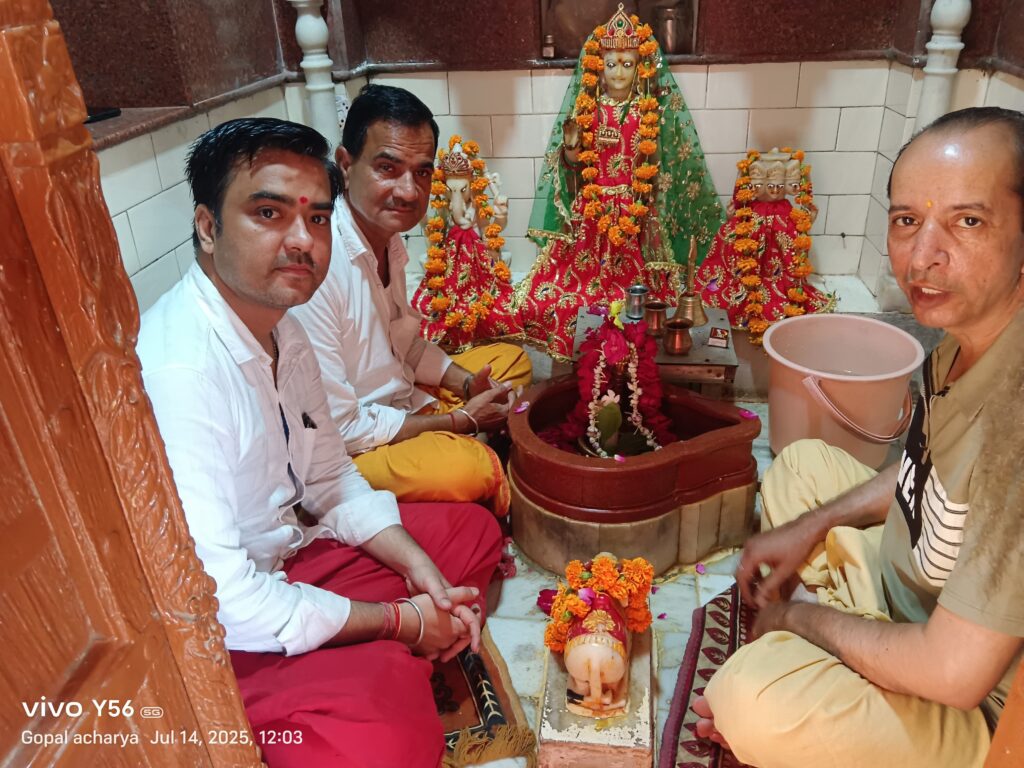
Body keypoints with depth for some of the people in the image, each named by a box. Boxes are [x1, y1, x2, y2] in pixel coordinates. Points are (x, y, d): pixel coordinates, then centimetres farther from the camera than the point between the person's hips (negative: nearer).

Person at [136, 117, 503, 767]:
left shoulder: (282, 328, 1)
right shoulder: (176, 372, -30)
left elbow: (331, 479, 9)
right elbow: (217, 596, -29)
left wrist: (416, 565, -5)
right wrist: (398, 621, -17)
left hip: (294, 549, 9)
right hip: (221, 632, -9)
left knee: (472, 530, 11)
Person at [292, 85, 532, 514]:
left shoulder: (388, 240, 1)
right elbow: (335, 429, -25)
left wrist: (466, 384, -3)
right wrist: (459, 420, -16)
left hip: (402, 402, 9)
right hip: (346, 453, -9)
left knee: (512, 361, 14)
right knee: (469, 467, -33)